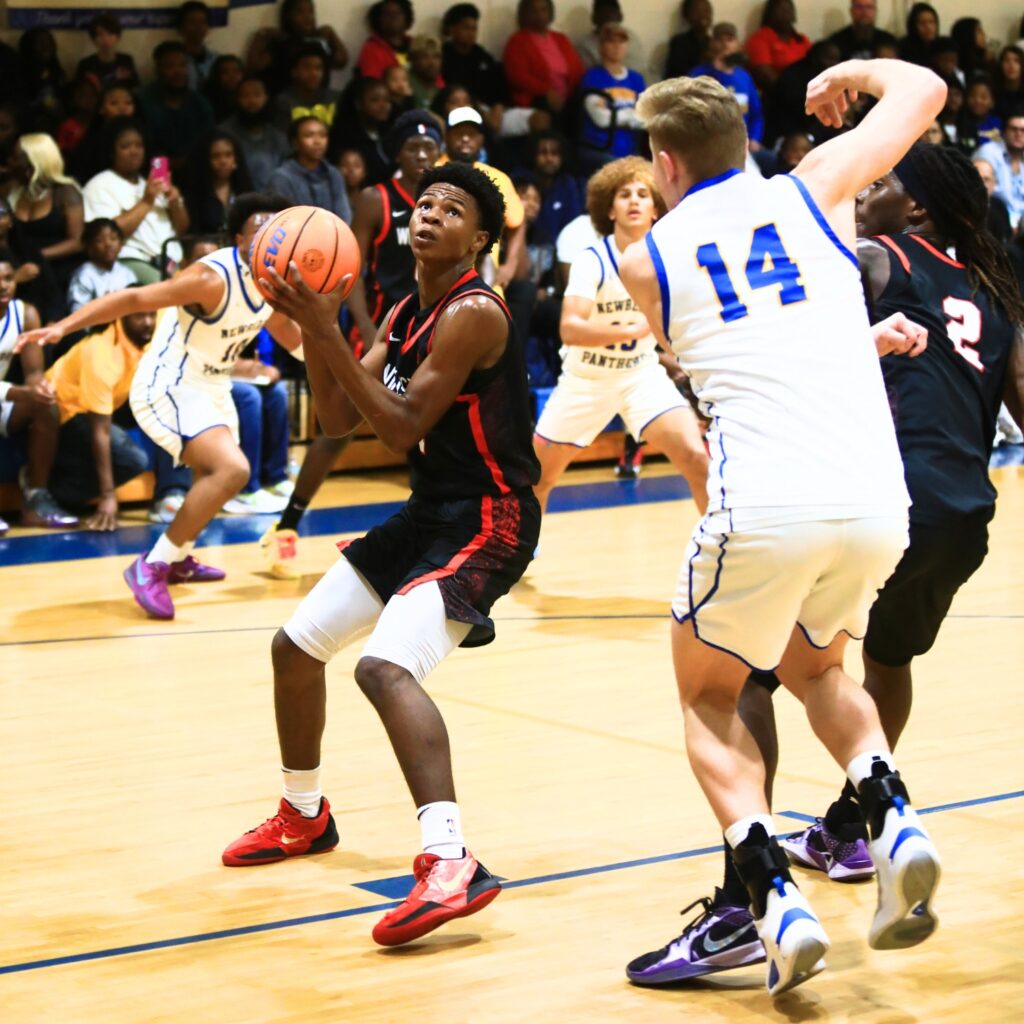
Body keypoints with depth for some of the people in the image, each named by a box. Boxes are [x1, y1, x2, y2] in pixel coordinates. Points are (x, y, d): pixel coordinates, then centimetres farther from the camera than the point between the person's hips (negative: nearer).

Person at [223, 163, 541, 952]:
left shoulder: (473, 313, -18)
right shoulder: (404, 315, 9)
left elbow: (403, 427, -22)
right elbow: (339, 420, 7)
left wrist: (327, 332, -24)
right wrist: (311, 329, -7)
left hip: (488, 519, -10)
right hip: (430, 511, 10)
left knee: (387, 666, -30)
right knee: (297, 644, 17)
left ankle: (451, 864, -37)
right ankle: (304, 816, 38)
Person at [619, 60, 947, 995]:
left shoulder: (646, 261, 12)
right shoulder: (814, 188, 12)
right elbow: (925, 89, 22)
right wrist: (857, 72, 42)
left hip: (766, 509, -3)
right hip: (877, 504, 3)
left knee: (708, 696, 21)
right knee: (816, 669, 31)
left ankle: (774, 898, 1)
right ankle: (893, 819, 5)